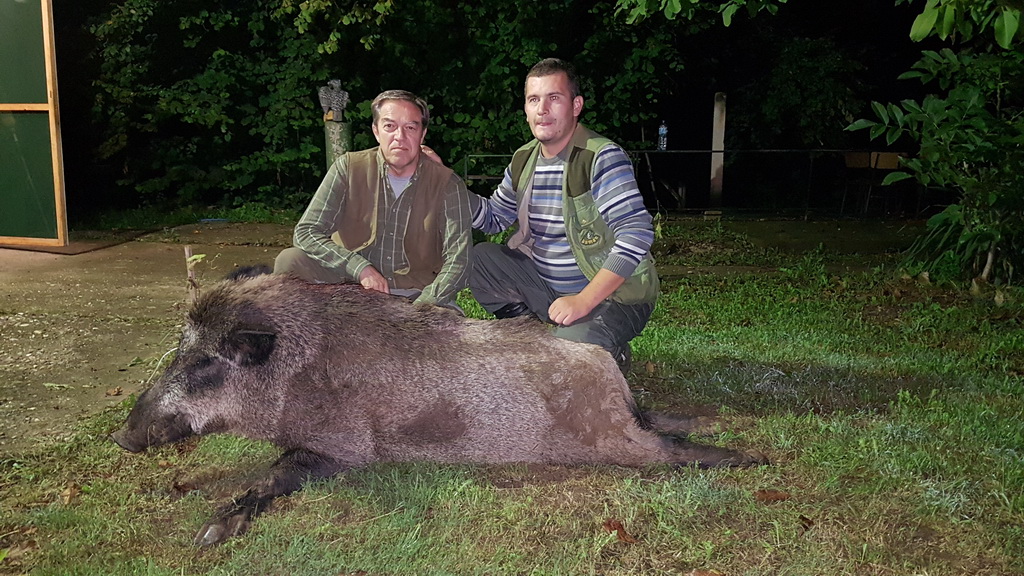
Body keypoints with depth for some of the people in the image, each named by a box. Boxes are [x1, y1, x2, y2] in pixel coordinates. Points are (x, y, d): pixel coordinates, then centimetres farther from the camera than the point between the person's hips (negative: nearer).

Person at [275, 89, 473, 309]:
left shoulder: (448, 186, -7)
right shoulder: (348, 168, -5)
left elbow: (457, 262, -12)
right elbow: (306, 233, -8)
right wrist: (360, 268, -23)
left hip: (418, 295, -1)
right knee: (290, 261, -22)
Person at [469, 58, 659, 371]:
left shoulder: (602, 157, -18)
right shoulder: (523, 160, 5)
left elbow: (637, 234, -25)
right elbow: (494, 217, 16)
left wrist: (583, 301, -29)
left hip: (612, 295, -6)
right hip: (544, 285, 7)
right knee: (477, 257, -8)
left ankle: (611, 356, 3)